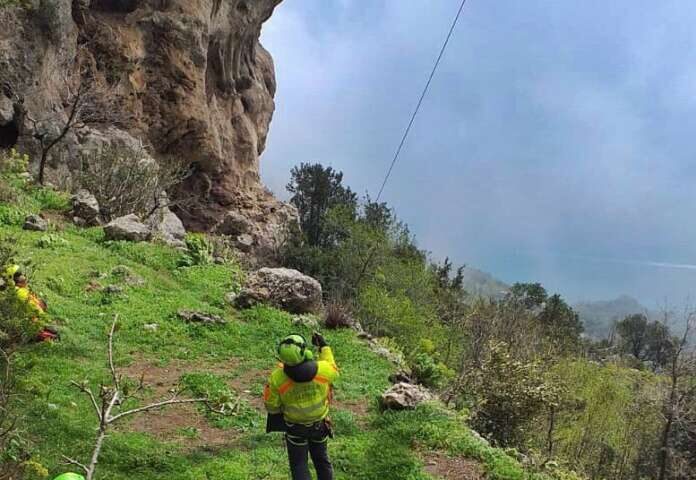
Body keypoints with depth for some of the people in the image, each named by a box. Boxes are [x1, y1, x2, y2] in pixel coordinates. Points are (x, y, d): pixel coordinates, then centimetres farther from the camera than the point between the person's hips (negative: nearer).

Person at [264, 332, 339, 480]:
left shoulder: (277, 378, -29)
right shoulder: (323, 369, -27)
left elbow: (271, 406, -14)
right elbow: (333, 371, 0)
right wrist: (324, 346, 7)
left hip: (295, 428, -2)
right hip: (320, 424, 2)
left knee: (299, 465, 16)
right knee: (322, 460, 24)